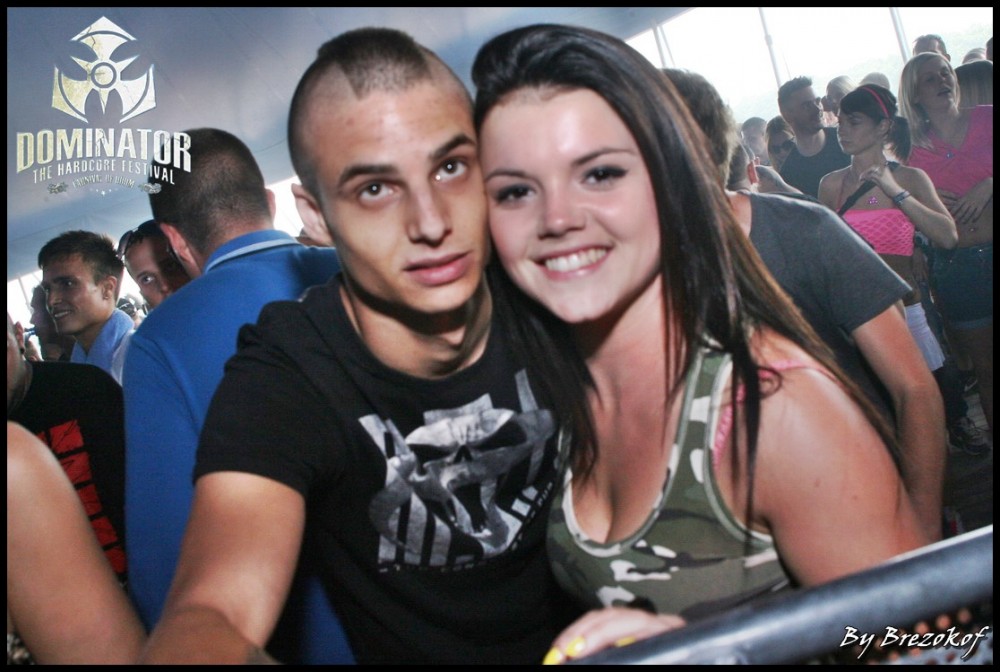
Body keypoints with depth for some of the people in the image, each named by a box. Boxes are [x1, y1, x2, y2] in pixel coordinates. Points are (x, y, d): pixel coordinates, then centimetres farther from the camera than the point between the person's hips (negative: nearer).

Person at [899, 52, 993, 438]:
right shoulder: (915, 148, 4)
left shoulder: (986, 119, 3)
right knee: (984, 366, 9)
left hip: (986, 256, 0)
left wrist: (987, 185, -14)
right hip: (955, 265, 0)